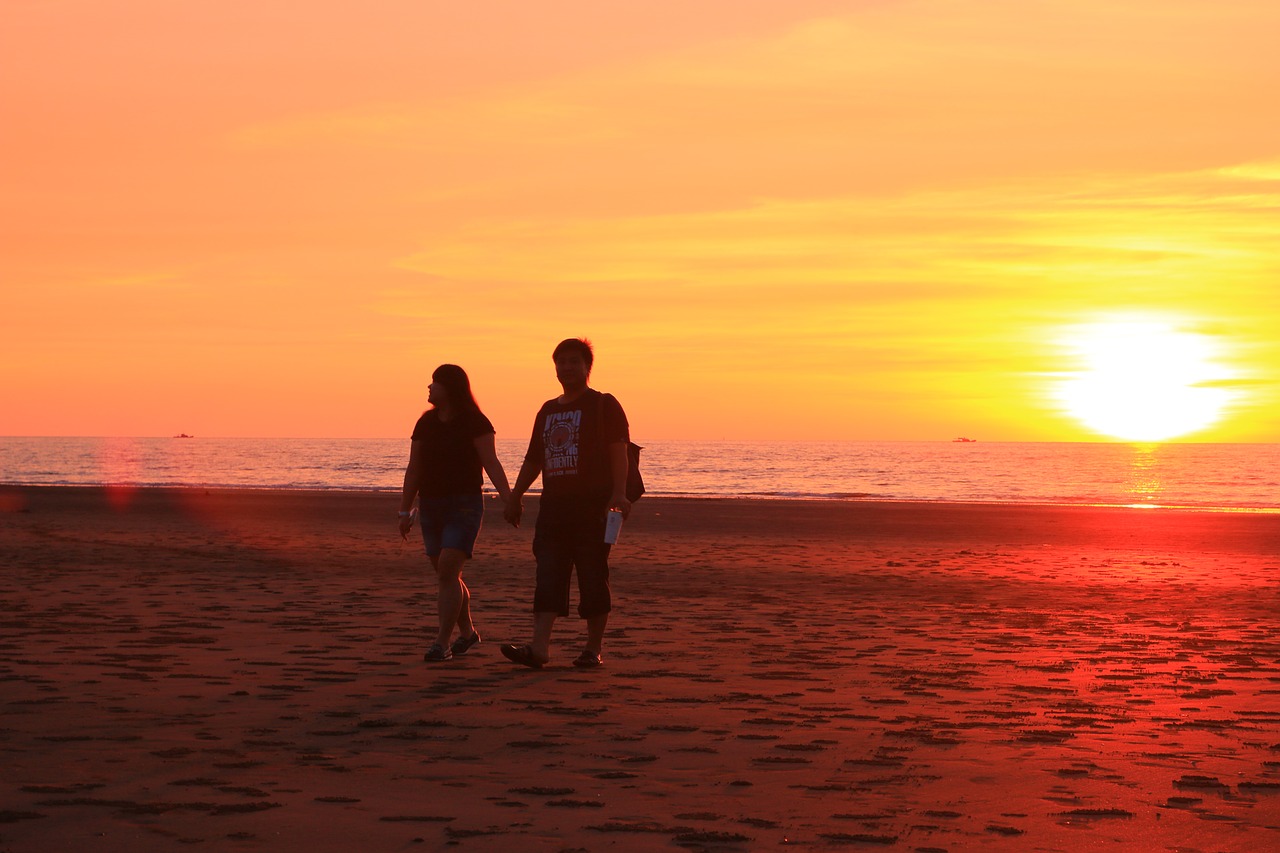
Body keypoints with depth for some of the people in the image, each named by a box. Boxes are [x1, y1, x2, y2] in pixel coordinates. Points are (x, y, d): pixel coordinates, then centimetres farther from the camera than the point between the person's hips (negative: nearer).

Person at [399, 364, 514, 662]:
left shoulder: (474, 422, -7)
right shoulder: (425, 423, 10)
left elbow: (491, 463, -11)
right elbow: (414, 470, 13)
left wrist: (508, 498, -23)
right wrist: (405, 511, 10)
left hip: (464, 505, -6)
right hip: (431, 505, 6)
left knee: (448, 571, -16)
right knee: (447, 575, 11)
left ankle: (442, 642, -15)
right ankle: (467, 631, 27)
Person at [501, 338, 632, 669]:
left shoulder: (604, 405, 3)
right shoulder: (548, 411, 21)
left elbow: (618, 452, -8)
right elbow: (533, 460, 26)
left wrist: (618, 493, -21)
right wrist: (515, 497, 21)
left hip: (592, 506, -5)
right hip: (553, 505, 5)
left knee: (593, 579, -2)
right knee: (548, 577, -5)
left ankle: (594, 649, 6)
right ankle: (539, 646, -13)